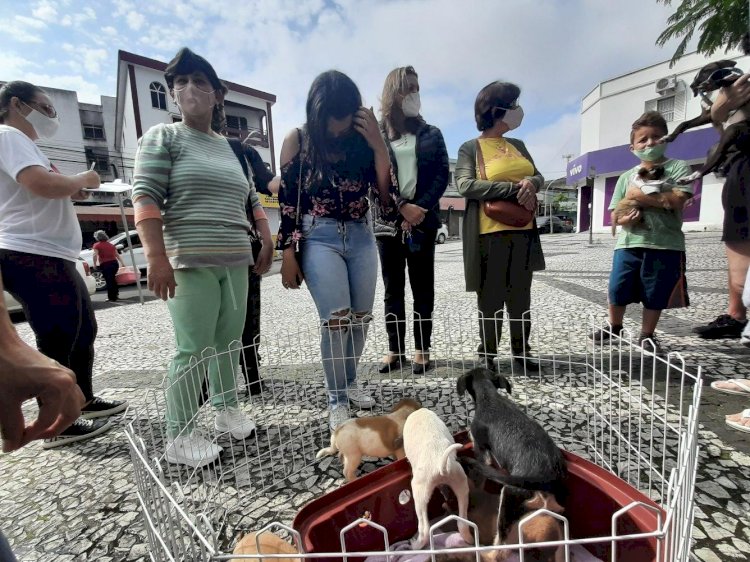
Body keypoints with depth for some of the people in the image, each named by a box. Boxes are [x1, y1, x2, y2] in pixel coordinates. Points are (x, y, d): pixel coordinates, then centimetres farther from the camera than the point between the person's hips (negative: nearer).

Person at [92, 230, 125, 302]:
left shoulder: (97, 245, 1)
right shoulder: (111, 245, 18)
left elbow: (95, 255, -13)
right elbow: (117, 255, 17)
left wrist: (95, 264, -6)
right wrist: (122, 263, 19)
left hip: (105, 265, -5)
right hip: (115, 263, 5)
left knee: (109, 281, 0)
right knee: (113, 280, 19)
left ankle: (112, 298, 3)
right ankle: (115, 295, 25)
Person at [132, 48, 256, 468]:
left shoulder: (228, 148, 21)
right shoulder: (163, 137, 4)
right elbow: (145, 197, -7)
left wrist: (254, 246, 20)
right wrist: (156, 257, -17)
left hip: (234, 261, 6)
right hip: (189, 262, -5)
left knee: (230, 341, 9)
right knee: (194, 349, -6)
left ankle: (227, 409, 25)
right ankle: (179, 436, 9)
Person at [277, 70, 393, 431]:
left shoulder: (361, 141, 5)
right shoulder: (298, 140, 0)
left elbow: (386, 194, -2)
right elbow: (287, 202, -2)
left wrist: (378, 143, -11)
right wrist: (288, 255, -6)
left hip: (361, 237, 4)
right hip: (319, 238, -3)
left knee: (361, 317, 7)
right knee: (336, 319, -10)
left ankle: (349, 382, 30)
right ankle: (337, 400, 9)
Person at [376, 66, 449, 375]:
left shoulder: (431, 134, 13)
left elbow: (441, 176, 3)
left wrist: (420, 209, -12)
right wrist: (402, 207, -14)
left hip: (423, 220, 1)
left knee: (422, 286, 2)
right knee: (393, 287, 3)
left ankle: (422, 350, 10)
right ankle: (395, 350, 12)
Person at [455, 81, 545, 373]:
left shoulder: (518, 145, 18)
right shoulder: (470, 148, -1)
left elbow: (539, 176, 17)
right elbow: (465, 185, -16)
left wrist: (530, 183, -9)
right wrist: (514, 189, -17)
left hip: (523, 231, 6)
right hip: (490, 234, -6)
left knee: (521, 294, 12)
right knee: (491, 297, 1)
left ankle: (521, 349, 26)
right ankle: (487, 353, 15)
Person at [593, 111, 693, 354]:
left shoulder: (678, 168, 4)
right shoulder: (627, 176, 11)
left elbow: (677, 200, -13)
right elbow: (615, 215, 9)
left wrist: (638, 195, -12)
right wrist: (626, 219, -14)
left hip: (665, 245, -2)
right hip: (629, 243, 2)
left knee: (656, 295, 7)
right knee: (617, 290, 2)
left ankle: (647, 336, 25)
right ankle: (614, 328, 26)